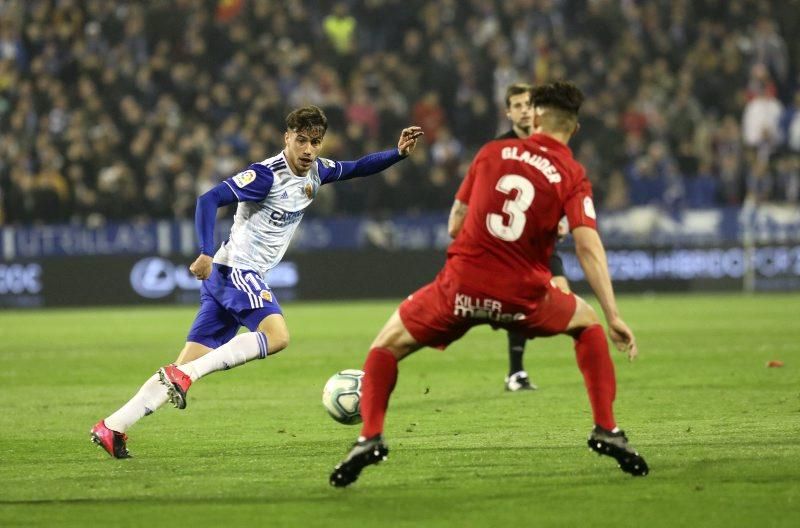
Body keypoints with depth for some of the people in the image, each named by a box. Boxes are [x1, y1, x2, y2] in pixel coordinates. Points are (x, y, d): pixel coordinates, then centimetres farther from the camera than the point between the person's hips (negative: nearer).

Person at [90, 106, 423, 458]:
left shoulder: (317, 172, 11)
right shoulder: (267, 175, -14)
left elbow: (357, 168, 27)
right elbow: (209, 200, -19)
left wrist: (399, 153, 12)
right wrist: (206, 254, -29)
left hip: (245, 278, 8)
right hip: (236, 270, -8)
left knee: (189, 366, 3)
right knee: (276, 335, -29)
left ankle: (111, 428, 2)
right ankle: (183, 375, -28)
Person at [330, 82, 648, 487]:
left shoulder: (491, 152, 9)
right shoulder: (572, 176, 2)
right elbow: (588, 245, -11)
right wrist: (614, 317, -13)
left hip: (461, 286, 0)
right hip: (522, 297, 0)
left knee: (388, 343, 21)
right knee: (588, 324, 28)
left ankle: (370, 438, 0)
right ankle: (606, 430, 15)